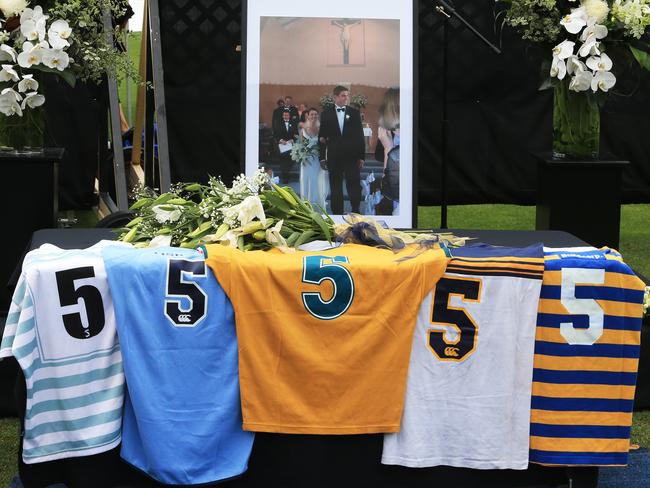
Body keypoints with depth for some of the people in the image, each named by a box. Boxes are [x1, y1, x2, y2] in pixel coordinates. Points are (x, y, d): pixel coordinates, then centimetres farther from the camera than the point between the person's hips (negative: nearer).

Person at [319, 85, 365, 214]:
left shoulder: (354, 113, 6)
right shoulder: (327, 113, 5)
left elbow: (360, 135, 5)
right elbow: (322, 136, 6)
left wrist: (361, 156, -1)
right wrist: (322, 157, 1)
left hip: (352, 156, 0)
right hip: (334, 157, 0)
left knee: (354, 185, -4)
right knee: (335, 187, 5)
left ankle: (356, 212, 4)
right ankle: (337, 213, 10)